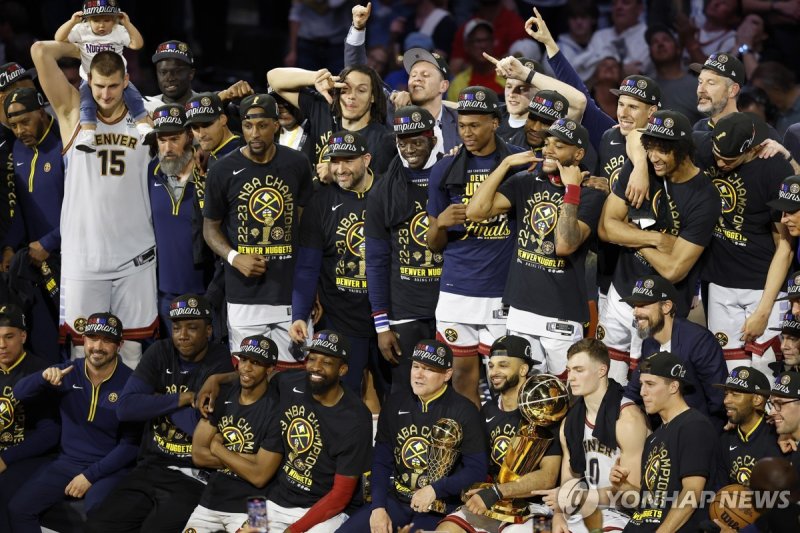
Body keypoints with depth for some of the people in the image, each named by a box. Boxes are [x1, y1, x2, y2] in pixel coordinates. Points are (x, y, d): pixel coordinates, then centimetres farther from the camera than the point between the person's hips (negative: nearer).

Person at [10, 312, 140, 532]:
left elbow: (131, 443, -8)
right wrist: (43, 377, -27)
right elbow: (20, 393, -5)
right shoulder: (68, 372, 2)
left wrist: (91, 476, -14)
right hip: (67, 463, 4)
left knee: (99, 513, -36)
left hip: (109, 468, -4)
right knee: (18, 507, -14)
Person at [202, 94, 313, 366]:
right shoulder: (223, 171, 0)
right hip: (245, 295, -1)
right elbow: (211, 226, 8)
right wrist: (234, 257, -11)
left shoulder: (297, 165, 5)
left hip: (292, 292, 1)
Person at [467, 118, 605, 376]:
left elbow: (565, 245, -21)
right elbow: (475, 211, -3)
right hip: (520, 310, 4)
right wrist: (506, 163, -2)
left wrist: (570, 189, -17)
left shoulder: (590, 195, -5)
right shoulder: (525, 183, 9)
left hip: (562, 316, -4)